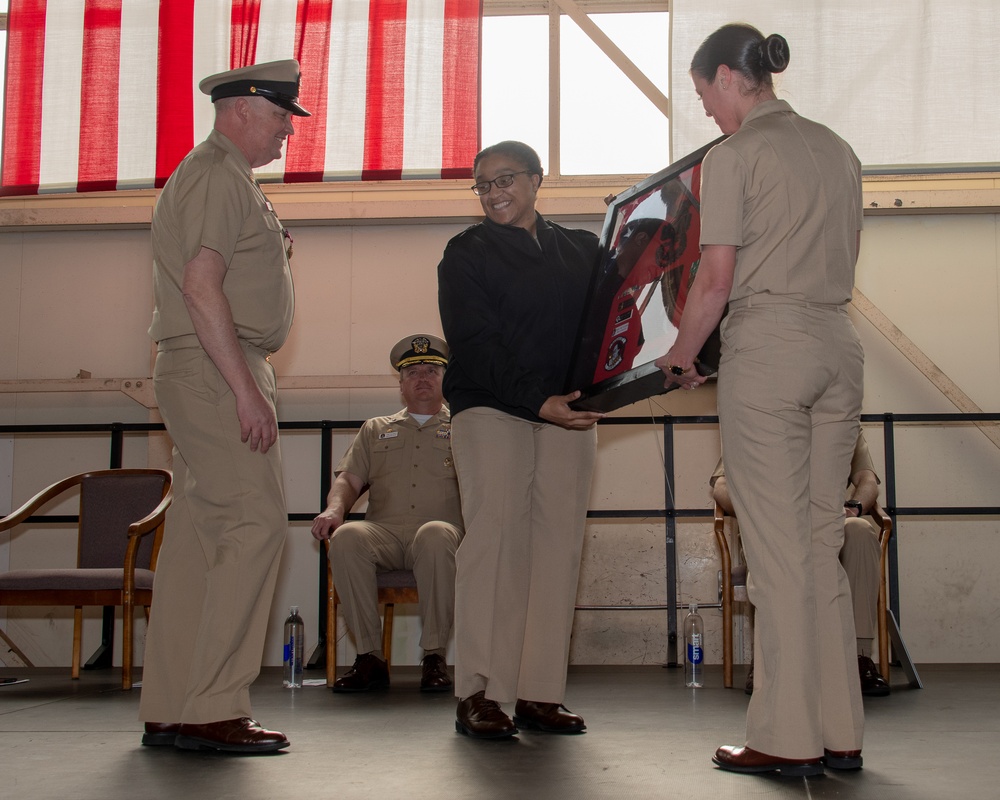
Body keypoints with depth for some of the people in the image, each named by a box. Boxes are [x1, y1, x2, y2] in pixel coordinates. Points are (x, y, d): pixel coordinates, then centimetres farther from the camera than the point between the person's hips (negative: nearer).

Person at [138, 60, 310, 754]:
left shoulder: (227, 179, 25)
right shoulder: (217, 175, -8)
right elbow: (201, 284, -19)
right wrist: (246, 389, -23)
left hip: (215, 375, 11)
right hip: (217, 371, -11)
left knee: (197, 533, 7)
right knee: (256, 523, -15)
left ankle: (168, 710, 10)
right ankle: (213, 710, -14)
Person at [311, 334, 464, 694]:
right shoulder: (375, 429, 29)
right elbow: (348, 479, 17)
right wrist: (334, 508, -5)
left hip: (441, 532, -2)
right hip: (384, 532, 2)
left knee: (435, 534, -39)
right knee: (346, 536, -33)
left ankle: (434, 656, -27)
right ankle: (370, 656, -23)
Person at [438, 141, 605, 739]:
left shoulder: (582, 249, 17)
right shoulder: (467, 253, 6)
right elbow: (475, 344, -6)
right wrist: (535, 400, -19)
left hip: (569, 409, 3)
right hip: (490, 405, -3)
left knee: (559, 540, -3)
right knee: (495, 532, -13)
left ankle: (540, 693, 0)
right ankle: (479, 693, -9)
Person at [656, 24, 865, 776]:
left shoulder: (734, 156, -5)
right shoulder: (837, 150, 16)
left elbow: (717, 277, -9)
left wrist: (682, 354, 3)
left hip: (767, 345, -7)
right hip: (839, 345, 7)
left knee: (778, 546, -3)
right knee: (823, 541, 9)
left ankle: (789, 738, 2)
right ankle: (840, 733, 12)